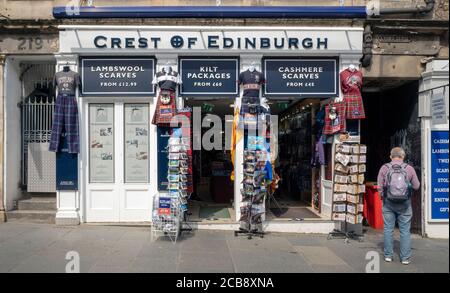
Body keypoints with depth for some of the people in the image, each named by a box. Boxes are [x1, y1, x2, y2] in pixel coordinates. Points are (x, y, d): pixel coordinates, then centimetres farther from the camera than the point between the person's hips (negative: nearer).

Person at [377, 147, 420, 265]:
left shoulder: (384, 168, -5)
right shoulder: (409, 169, -5)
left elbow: (380, 187, -4)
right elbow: (416, 186, 2)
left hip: (388, 203, 0)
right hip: (405, 204, 0)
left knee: (388, 229, 9)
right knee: (405, 230, 8)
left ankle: (388, 255, 15)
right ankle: (405, 257, 12)